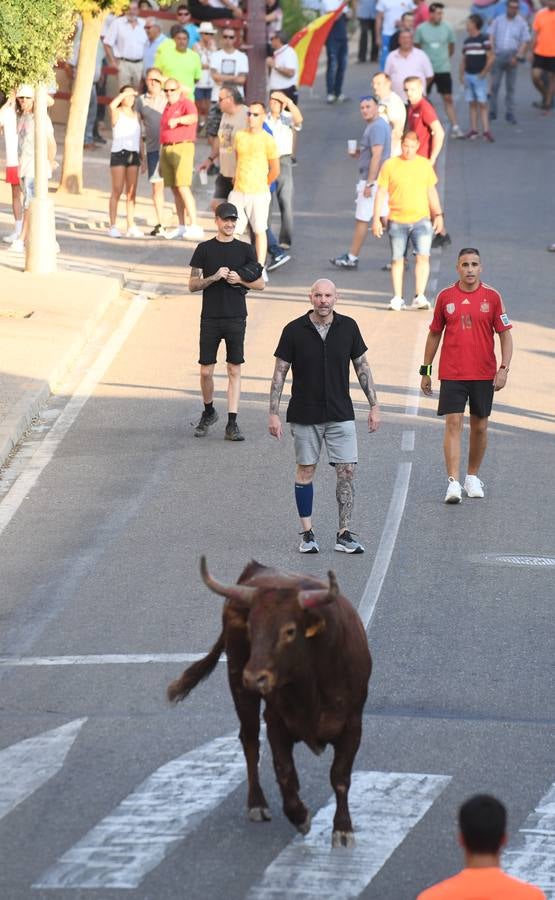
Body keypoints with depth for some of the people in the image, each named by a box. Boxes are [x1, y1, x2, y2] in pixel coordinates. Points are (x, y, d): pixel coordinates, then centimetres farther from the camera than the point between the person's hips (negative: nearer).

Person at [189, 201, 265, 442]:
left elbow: (260, 284, 9)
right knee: (206, 371, 2)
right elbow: (193, 285, 2)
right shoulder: (205, 249, 4)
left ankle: (232, 424, 1)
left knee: (235, 370, 0)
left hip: (236, 318, 0)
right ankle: (208, 413, 26)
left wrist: (239, 280, -8)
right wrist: (214, 277, -14)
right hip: (210, 318, 0)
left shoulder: (245, 249, 6)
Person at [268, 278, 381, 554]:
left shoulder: (348, 327, -1)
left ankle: (344, 534, 2)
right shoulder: (294, 330, -7)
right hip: (305, 415, -1)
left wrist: (374, 406, 5)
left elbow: (362, 366, 8)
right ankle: (307, 533, 15)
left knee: (347, 472, -4)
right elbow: (280, 373, -1)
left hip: (340, 415, 1)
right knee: (305, 470, 5)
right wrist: (273, 413, -5)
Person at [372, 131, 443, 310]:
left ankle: (419, 297, -12)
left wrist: (438, 215, 9)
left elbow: (431, 191, 15)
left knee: (423, 256, -13)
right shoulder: (390, 165, 1)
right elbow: (381, 193, 2)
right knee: (397, 260, 5)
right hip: (397, 221, -1)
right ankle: (397, 298, 13)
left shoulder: (425, 165, 8)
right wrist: (376, 219, -2)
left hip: (421, 219, 1)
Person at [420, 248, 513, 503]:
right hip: (451, 374, -1)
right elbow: (434, 334, 11)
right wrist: (426, 370, 11)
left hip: (484, 374, 1)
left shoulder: (492, 297, -1)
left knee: (479, 427, 9)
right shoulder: (446, 296, 2)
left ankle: (472, 477, 26)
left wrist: (504, 368, -9)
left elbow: (505, 335, 2)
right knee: (453, 424, -9)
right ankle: (453, 483, -13)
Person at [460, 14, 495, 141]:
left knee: (482, 103, -7)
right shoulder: (467, 41, 10)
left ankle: (486, 130, -10)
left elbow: (490, 58, -9)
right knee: (472, 103, 7)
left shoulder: (484, 40, -7)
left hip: (479, 76, -6)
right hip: (468, 75, 6)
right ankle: (473, 129, 10)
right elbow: (464, 59, 14)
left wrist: (484, 72, -11)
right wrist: (462, 75, 7)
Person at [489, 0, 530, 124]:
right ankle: (492, 112, 4)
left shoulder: (521, 23, 4)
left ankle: (510, 114, 7)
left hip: (512, 57, -1)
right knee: (494, 85, -2)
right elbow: (491, 37, 4)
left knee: (510, 87, 3)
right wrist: (491, 52, -10)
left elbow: (525, 42, 0)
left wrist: (517, 57, -11)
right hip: (498, 56, 1)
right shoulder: (498, 20, 9)